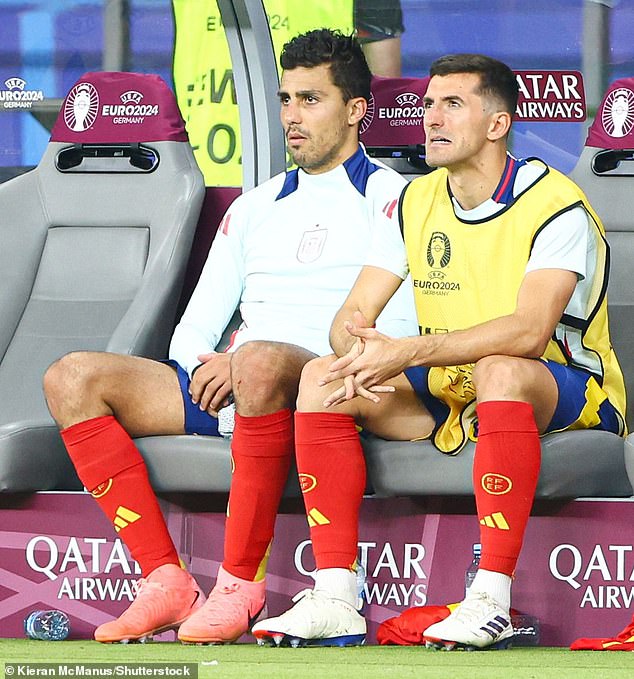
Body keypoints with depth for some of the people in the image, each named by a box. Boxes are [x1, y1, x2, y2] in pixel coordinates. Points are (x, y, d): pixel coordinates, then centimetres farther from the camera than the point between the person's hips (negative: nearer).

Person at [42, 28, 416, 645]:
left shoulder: (388, 197, 5)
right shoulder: (256, 207, 26)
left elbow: (399, 327, -10)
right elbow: (195, 329, 22)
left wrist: (240, 363, -16)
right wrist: (203, 367, -6)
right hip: (224, 390, 7)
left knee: (259, 361, -41)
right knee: (72, 378, -13)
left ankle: (241, 585, -32)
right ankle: (166, 580, -21)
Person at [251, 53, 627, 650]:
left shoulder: (554, 204, -15)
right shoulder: (418, 203, 6)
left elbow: (528, 332, -29)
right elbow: (352, 315, 2)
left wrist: (408, 352, -35)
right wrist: (360, 351, -25)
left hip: (564, 389, -7)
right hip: (451, 395, 7)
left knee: (499, 371, -41)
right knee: (322, 377, -14)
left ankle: (491, 600, -42)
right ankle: (335, 596, -22)